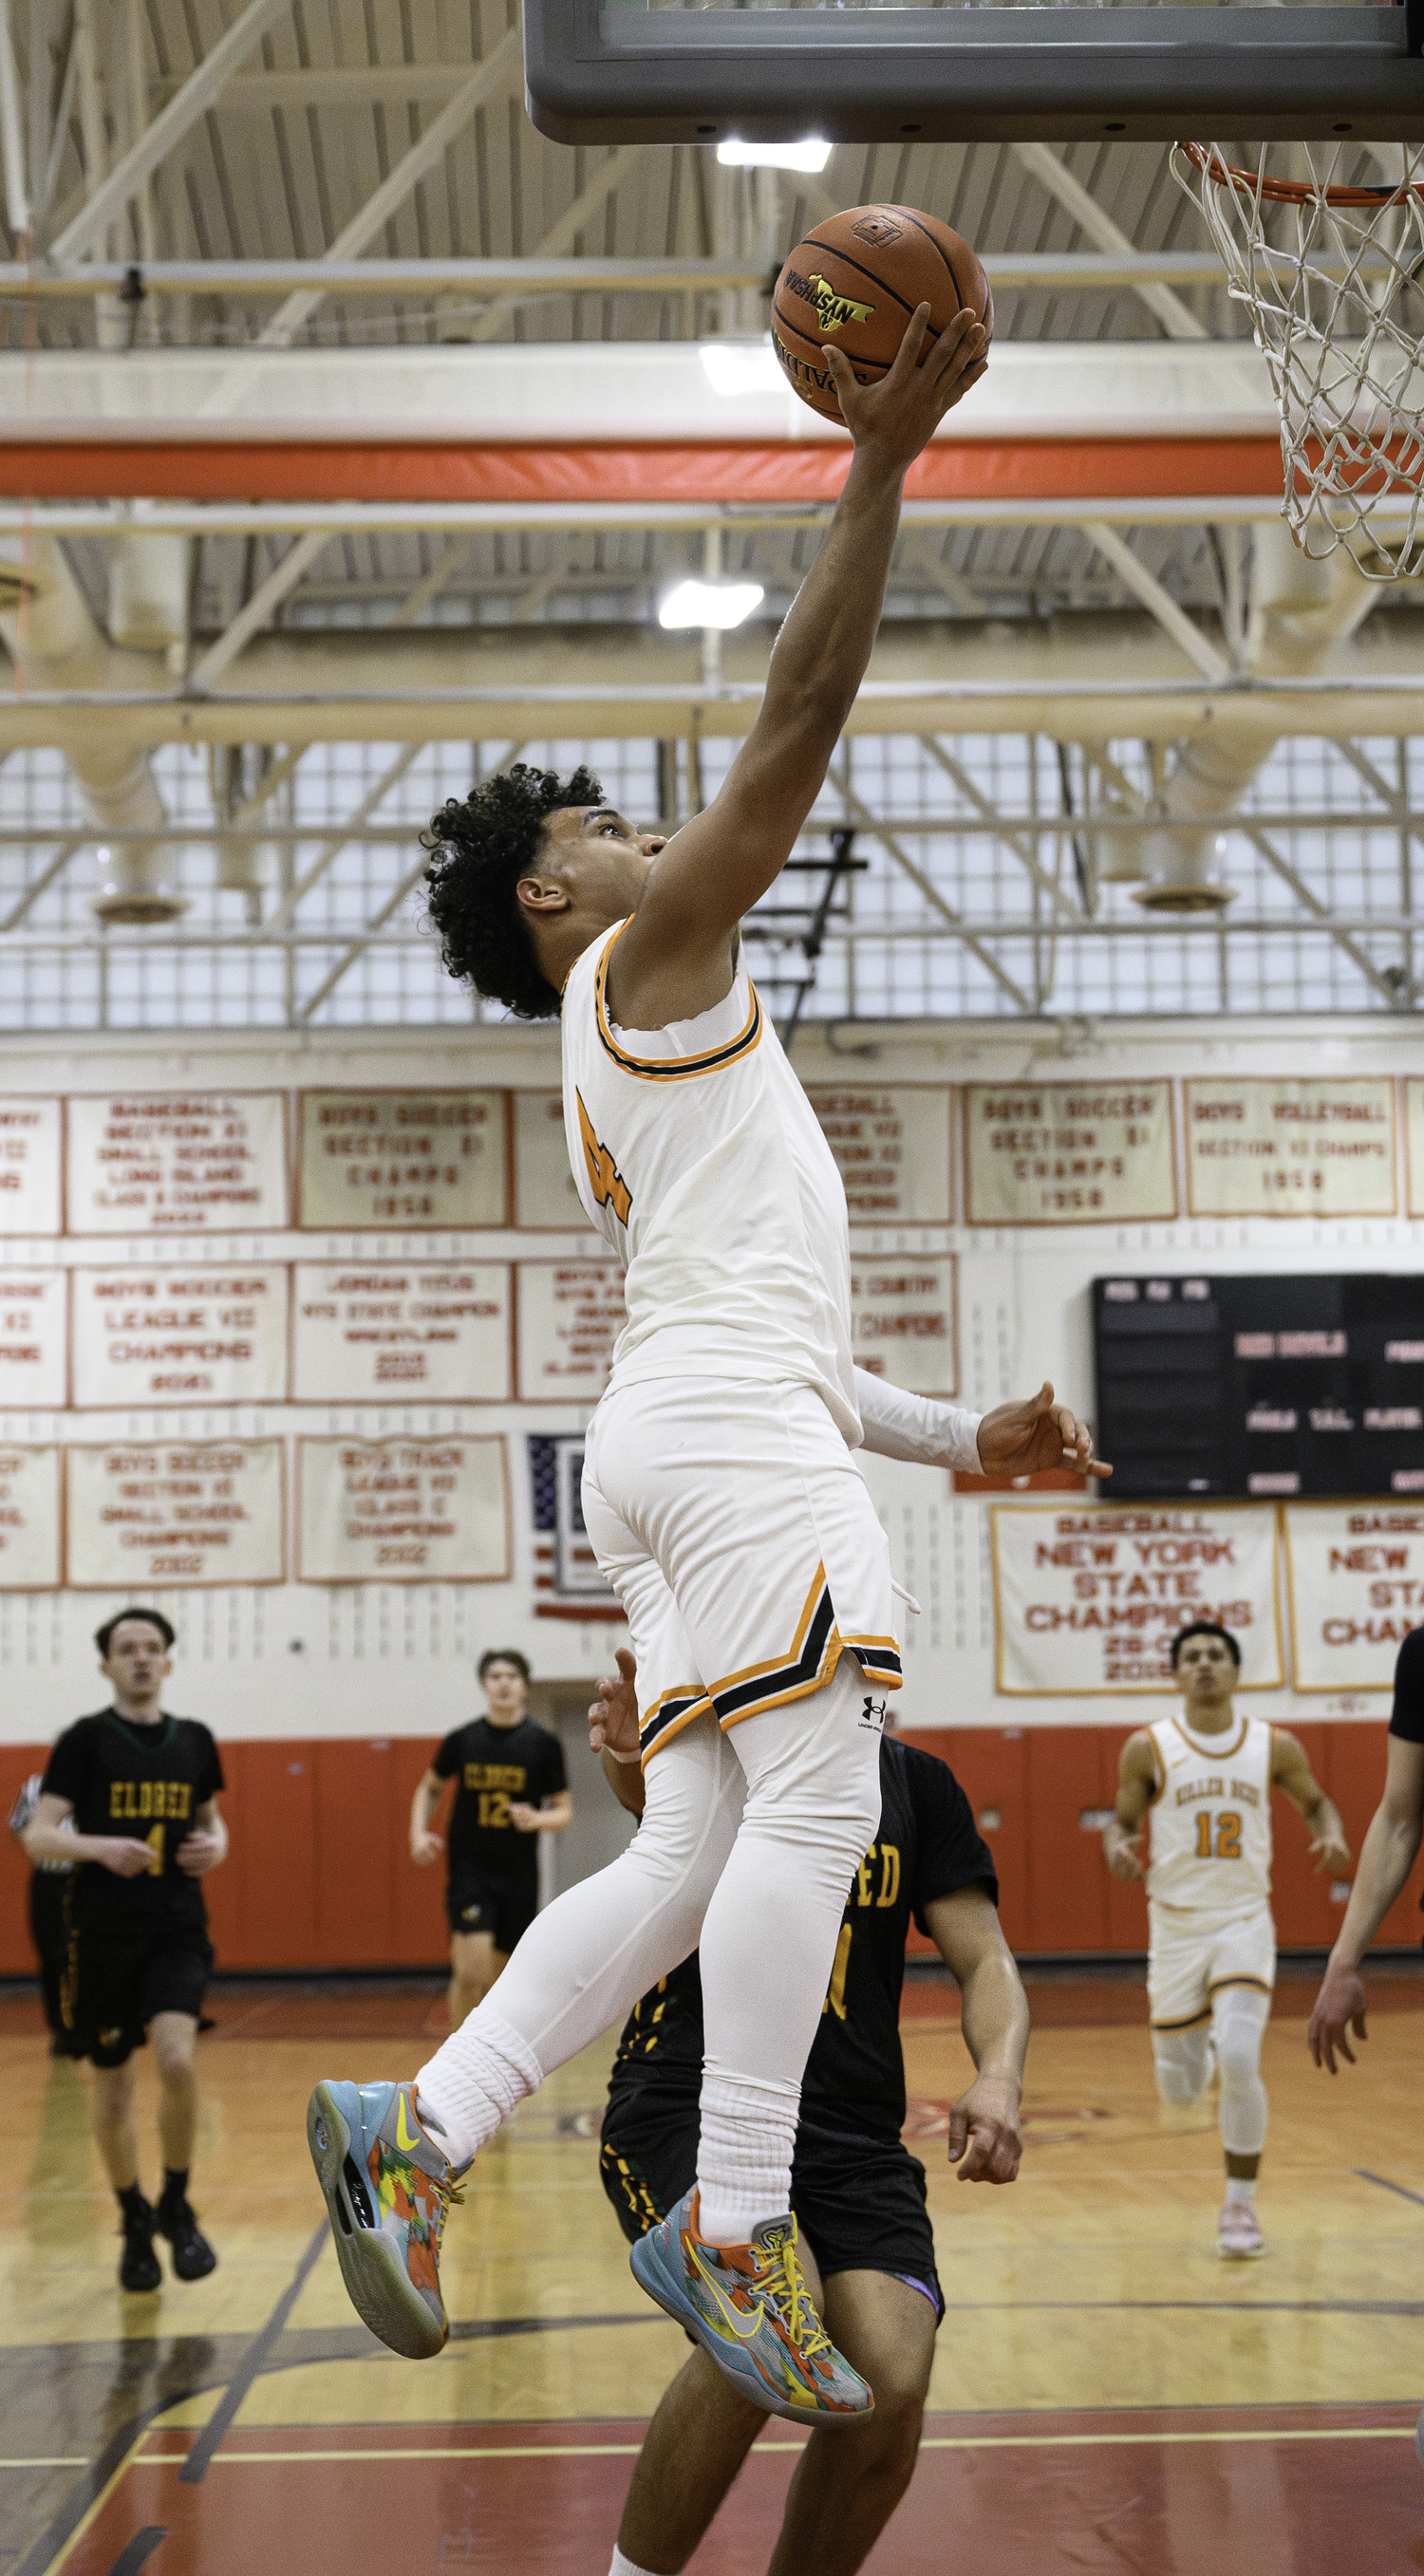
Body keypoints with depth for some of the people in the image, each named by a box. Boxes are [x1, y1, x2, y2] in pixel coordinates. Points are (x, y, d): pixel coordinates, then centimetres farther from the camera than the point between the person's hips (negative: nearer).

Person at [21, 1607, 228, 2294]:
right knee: (112, 2088, 6)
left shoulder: (194, 1740, 7)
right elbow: (37, 1838, -8)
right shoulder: (85, 1740, -4)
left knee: (176, 2060, -20)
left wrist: (215, 1845, -1)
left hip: (178, 1931, 1)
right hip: (102, 1935, -1)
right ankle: (135, 2223, 28)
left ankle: (177, 2208, 2)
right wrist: (101, 1846, -26)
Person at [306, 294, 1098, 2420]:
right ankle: (733, 2234, -16)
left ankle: (418, 2129, -3)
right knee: (812, 1806, -14)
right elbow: (803, 716, -4)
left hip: (679, 1430, 10)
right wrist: (883, 458, 0)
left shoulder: (623, 1062, 30)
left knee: (692, 1858, 4)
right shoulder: (646, 945, 5)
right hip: (737, 1424, -10)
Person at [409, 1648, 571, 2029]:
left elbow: (563, 1811, 3)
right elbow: (430, 1788, 16)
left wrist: (538, 1819, -19)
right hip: (469, 1871, -1)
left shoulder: (544, 1744, -2)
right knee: (471, 1972, -17)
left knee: (497, 1979, 10)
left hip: (519, 1877, 1)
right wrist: (419, 1833, 0)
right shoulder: (463, 1740, -1)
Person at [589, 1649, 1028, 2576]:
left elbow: (985, 1960, 8)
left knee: (892, 2384, -19)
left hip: (853, 2135, 3)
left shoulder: (914, 1781, 13)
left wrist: (999, 2079, -13)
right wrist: (635, 1768, -43)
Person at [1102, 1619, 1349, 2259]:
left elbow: (1315, 1802, 15)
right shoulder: (1148, 1747, -4)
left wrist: (1332, 1835, -7)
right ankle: (1193, 2052, 44)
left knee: (1239, 2061, -20)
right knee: (1178, 2092, 4)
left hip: (1245, 1923, 0)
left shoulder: (1275, 1746, 0)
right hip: (1176, 1925, 0)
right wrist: (1117, 1847, -18)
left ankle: (1240, 2206, -1)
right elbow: (1121, 1821, 5)